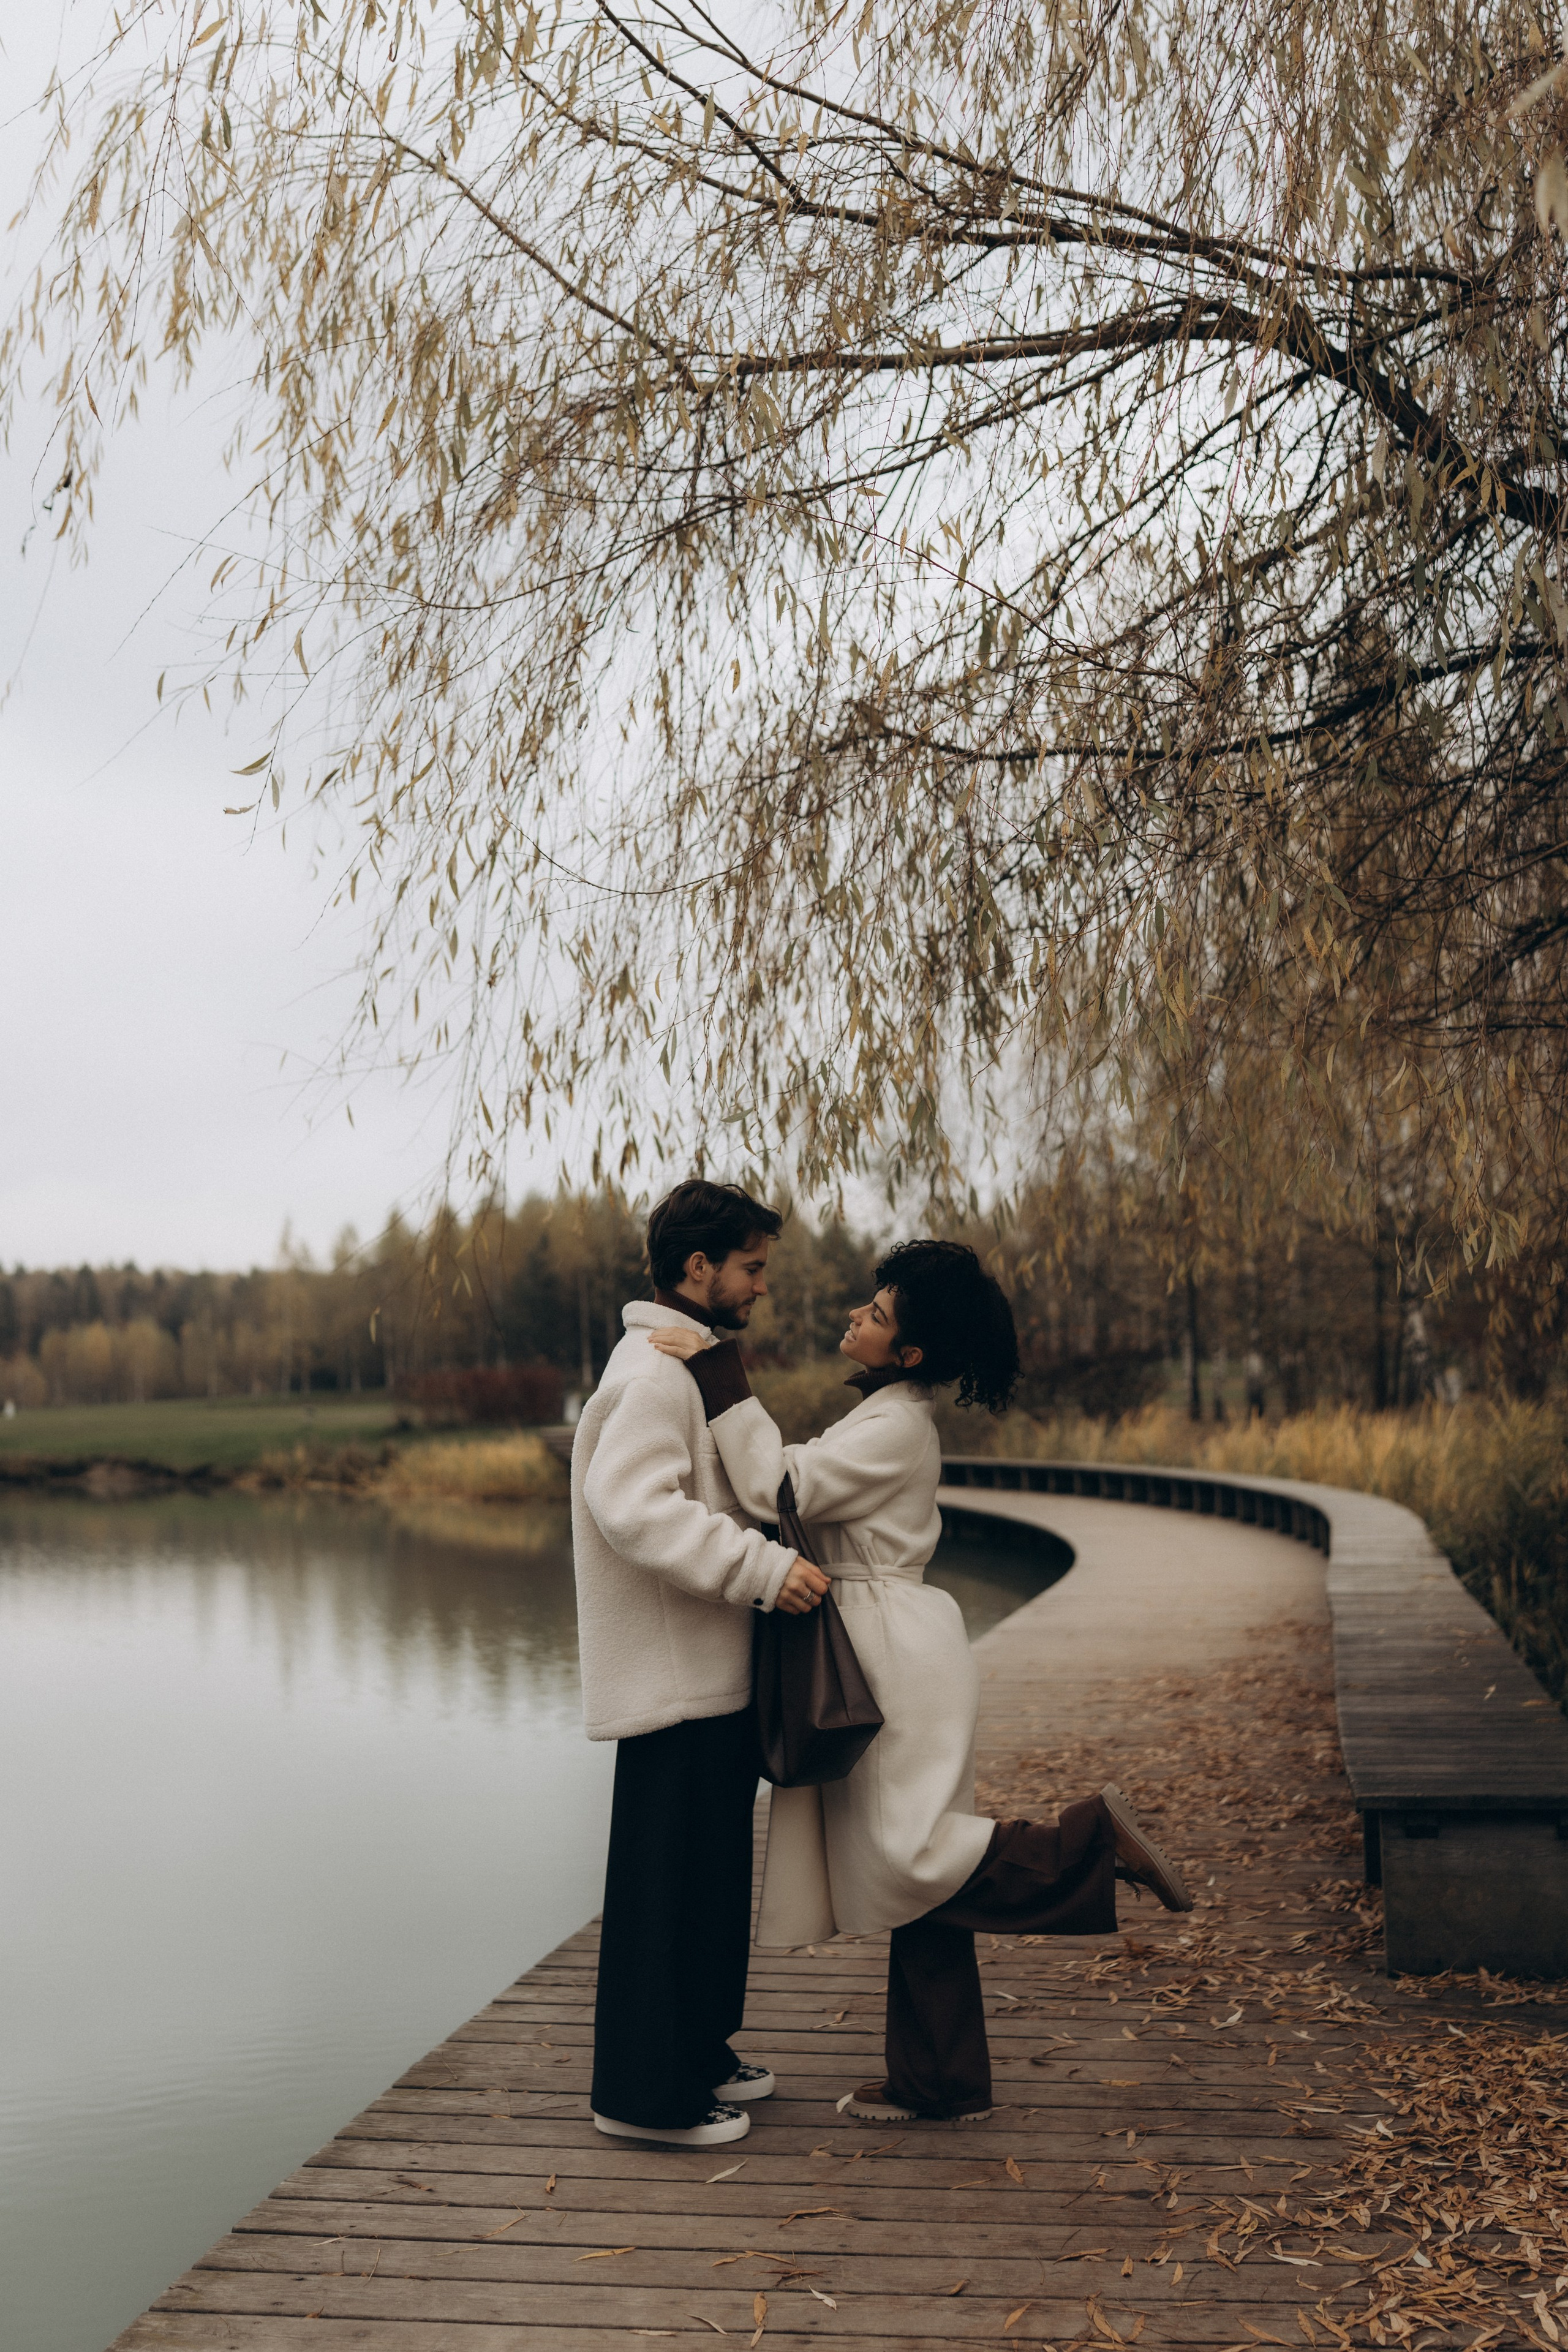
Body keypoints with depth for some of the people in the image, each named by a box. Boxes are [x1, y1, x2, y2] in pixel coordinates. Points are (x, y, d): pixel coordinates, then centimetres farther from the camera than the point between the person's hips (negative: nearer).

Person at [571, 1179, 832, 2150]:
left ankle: (699, 2051, 31)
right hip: (674, 1677, -11)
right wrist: (763, 1567, -30)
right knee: (667, 1886, -2)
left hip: (711, 1673, 11)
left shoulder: (692, 1369, 18)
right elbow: (632, 1505, -28)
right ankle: (648, 2091, 7)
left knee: (713, 1875, 18)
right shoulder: (654, 1373, -16)